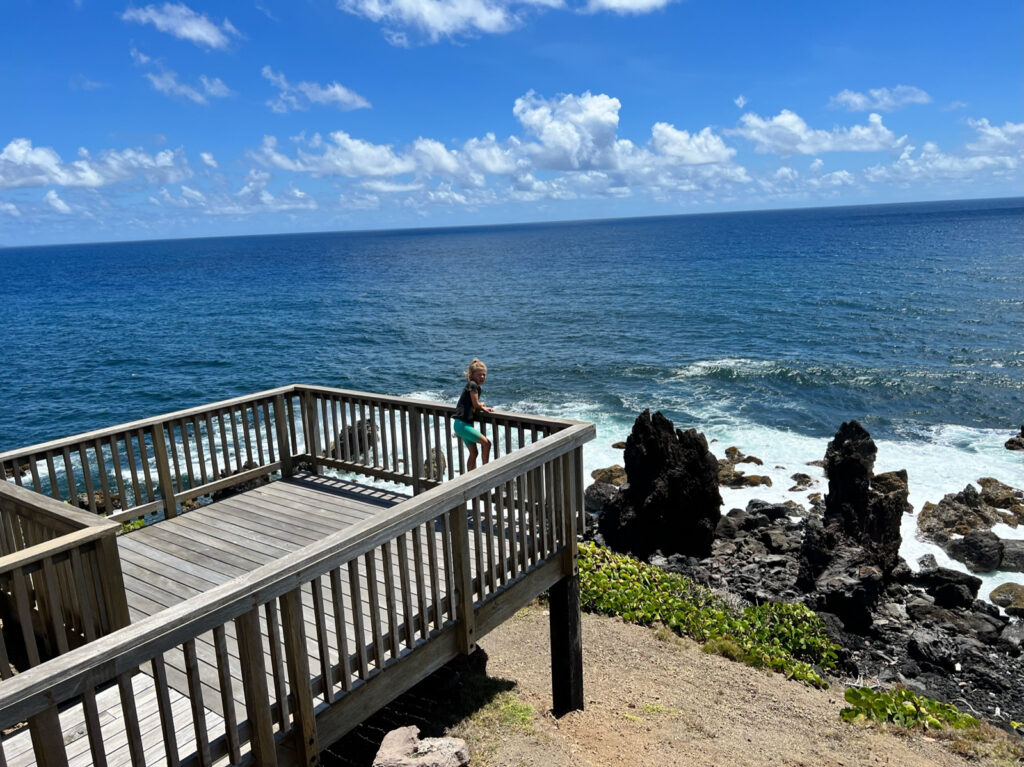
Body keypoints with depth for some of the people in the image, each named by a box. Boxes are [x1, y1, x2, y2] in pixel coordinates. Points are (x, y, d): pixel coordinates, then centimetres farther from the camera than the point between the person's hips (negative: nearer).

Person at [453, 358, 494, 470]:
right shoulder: (472, 385, -12)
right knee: (486, 443, -10)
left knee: (473, 453, 13)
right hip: (462, 423, -10)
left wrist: (484, 408, 1)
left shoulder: (477, 387, 15)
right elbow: (476, 404, -12)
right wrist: (483, 405, 8)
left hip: (466, 423, 10)